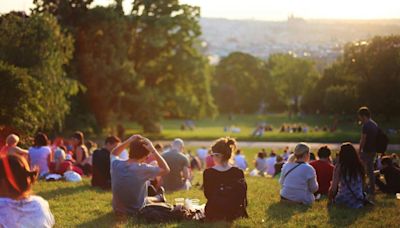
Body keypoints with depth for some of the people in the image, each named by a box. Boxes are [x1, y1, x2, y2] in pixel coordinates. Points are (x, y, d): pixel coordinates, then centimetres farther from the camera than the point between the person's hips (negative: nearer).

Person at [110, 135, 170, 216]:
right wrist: (153, 151, -17)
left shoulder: (116, 164, -14)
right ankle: (158, 198, 57)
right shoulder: (143, 169, -27)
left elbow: (113, 153, 11)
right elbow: (166, 170, -15)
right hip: (137, 212, -4)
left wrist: (128, 141, -1)